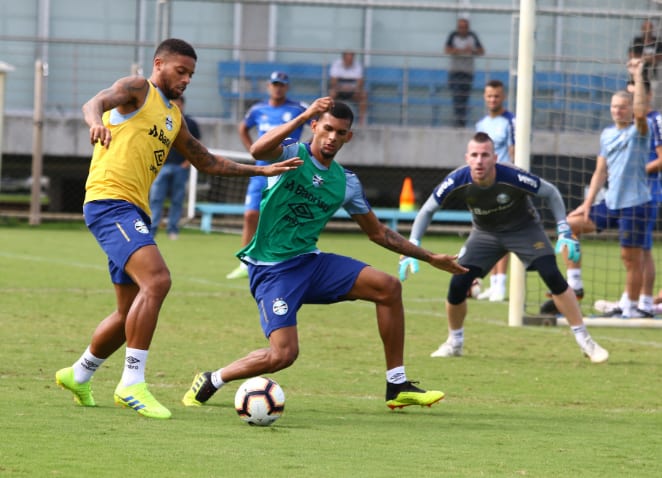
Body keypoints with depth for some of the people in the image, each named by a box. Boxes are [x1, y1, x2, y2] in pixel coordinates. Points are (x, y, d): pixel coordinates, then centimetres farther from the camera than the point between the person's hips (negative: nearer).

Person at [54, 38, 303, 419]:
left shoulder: (174, 117, 23)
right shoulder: (137, 90, -1)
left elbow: (207, 161, 34)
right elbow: (96, 102, -22)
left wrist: (262, 170, 29)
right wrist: (96, 121, -46)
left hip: (135, 212, 10)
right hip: (110, 201, -10)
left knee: (133, 310, 14)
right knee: (157, 280, -26)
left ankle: (78, 375, 34)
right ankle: (132, 383, -25)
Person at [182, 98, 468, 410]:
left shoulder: (347, 183, 8)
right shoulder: (294, 154, -7)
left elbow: (377, 232, 19)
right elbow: (257, 150, -31)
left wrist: (429, 257, 18)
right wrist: (303, 117, -36)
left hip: (310, 262, 6)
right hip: (272, 269, -6)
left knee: (389, 287, -8)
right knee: (283, 355, -22)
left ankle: (397, 387, 0)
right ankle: (210, 382, 4)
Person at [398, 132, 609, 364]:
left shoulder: (513, 177, -32)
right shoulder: (458, 181, -26)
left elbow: (551, 193, -15)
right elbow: (427, 210, -11)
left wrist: (564, 232, -21)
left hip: (524, 229, -2)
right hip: (485, 232, 2)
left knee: (553, 277, -21)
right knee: (457, 285, -12)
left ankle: (584, 340, -8)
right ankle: (454, 343, 16)